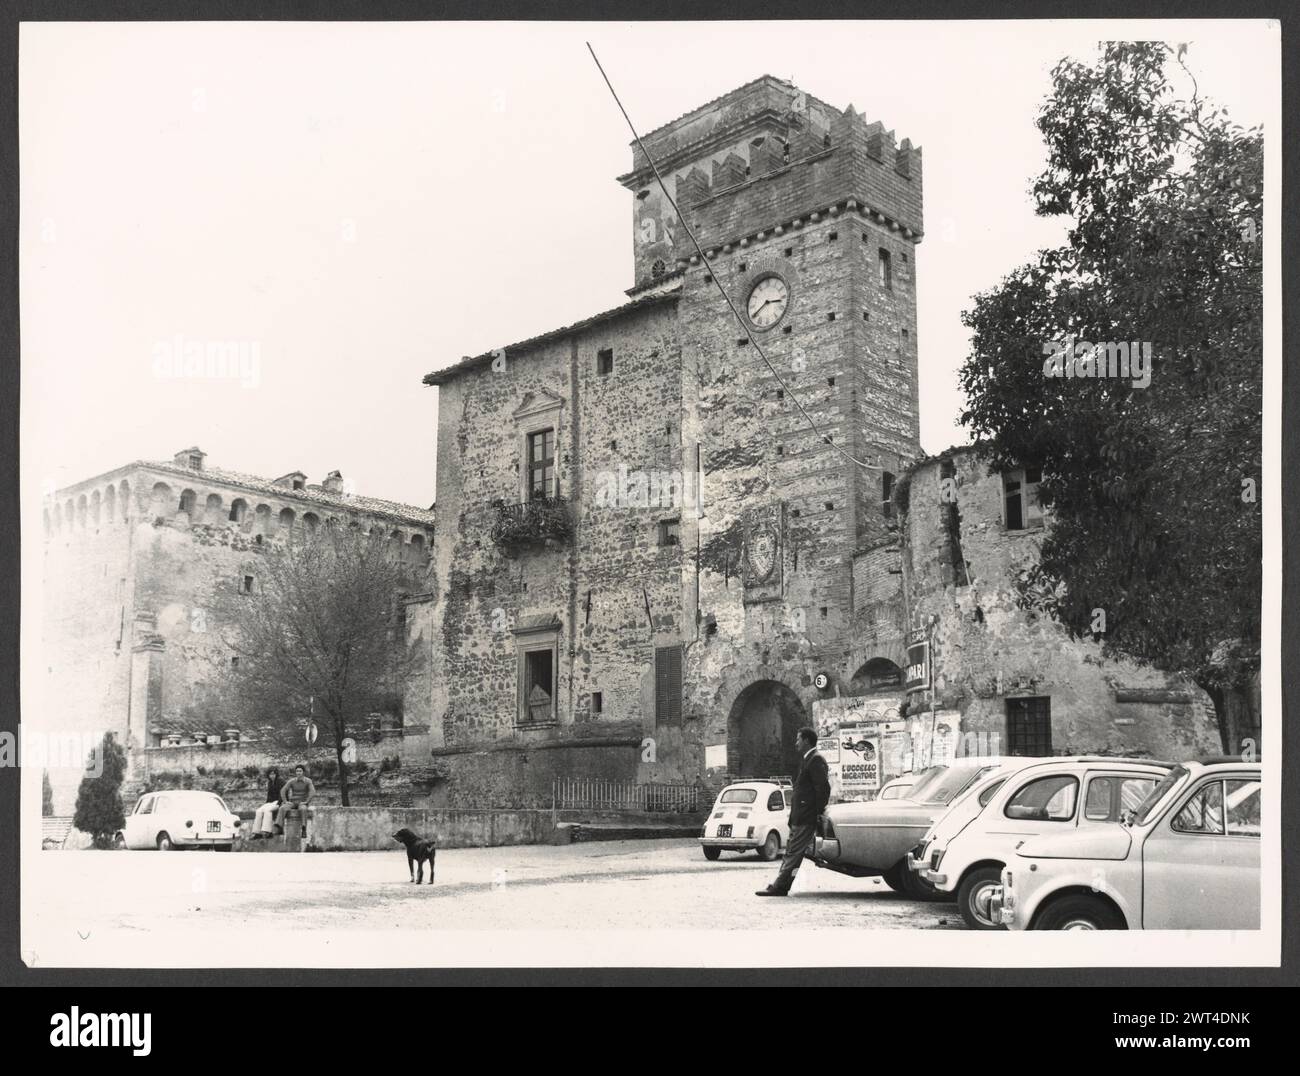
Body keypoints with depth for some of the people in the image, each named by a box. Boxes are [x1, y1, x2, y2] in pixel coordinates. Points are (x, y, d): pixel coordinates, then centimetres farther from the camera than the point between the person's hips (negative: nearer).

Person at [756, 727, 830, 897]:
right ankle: (780, 886, 13)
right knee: (791, 852, 10)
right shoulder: (808, 760, 20)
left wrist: (819, 812, -17)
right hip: (799, 818, 10)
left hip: (806, 819, -10)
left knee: (794, 853, -9)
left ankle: (779, 887, -9)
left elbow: (823, 788, -19)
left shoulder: (816, 760, -12)